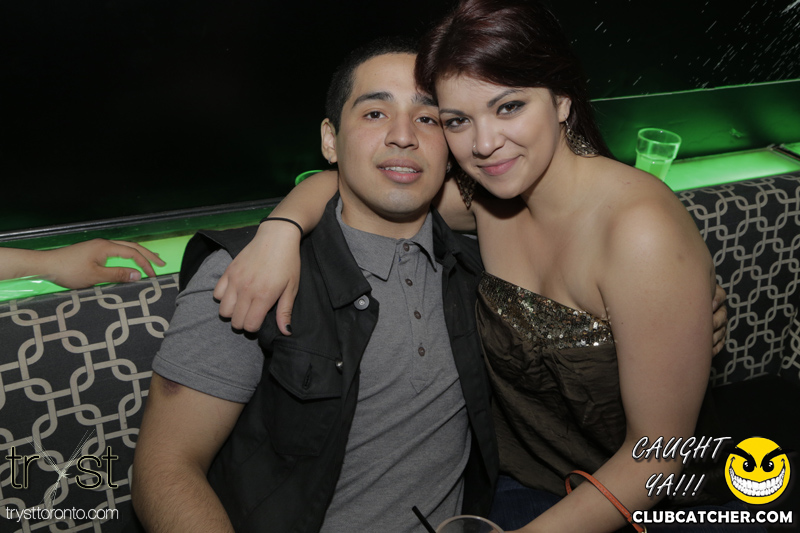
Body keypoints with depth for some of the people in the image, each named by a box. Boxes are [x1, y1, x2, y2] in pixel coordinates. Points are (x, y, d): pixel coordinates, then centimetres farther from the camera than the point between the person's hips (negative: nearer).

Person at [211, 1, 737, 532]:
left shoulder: (642, 234, -26)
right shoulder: (483, 196, -8)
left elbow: (659, 451, -20)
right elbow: (336, 185, 1)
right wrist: (281, 230, -19)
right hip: (513, 484, 4)